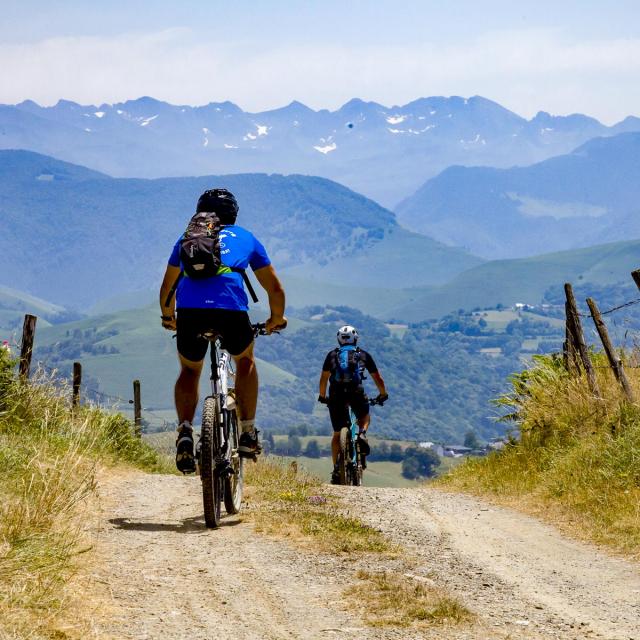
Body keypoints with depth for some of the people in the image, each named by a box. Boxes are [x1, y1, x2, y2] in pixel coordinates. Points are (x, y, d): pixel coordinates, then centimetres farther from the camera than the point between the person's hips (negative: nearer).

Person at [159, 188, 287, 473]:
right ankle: (247, 433, 26)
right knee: (245, 361, 31)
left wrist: (168, 316, 60)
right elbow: (275, 289, 32)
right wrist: (277, 319, 51)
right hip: (231, 310, -1)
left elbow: (167, 288, 42)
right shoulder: (246, 238, 27)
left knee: (189, 371, 27)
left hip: (190, 311, 1)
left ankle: (184, 432, 3)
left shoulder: (187, 238, 31)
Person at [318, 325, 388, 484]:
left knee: (337, 434, 14)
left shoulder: (332, 355, 21)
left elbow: (324, 378, 17)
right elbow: (377, 378, 24)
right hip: (356, 392, -1)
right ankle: (362, 434, -3)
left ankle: (336, 469, 6)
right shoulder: (363, 355, 20)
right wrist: (383, 394, 39)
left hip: (337, 393, 1)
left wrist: (322, 396, 30)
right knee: (365, 417, 30)